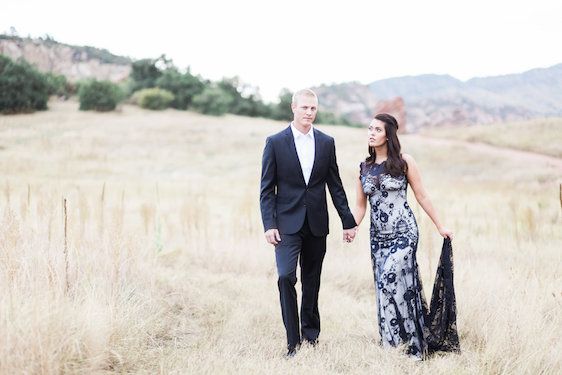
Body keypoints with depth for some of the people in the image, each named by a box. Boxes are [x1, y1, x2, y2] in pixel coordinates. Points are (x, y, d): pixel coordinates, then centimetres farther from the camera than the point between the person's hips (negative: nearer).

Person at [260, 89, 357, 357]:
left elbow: (335, 185, 10)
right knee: (286, 277, -15)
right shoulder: (276, 142, -3)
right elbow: (267, 189, -3)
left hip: (317, 224, 3)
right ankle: (293, 340, -6)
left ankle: (310, 335, 25)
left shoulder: (326, 142, 6)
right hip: (287, 223, -3)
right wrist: (269, 224, -12)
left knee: (312, 282, 11)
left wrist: (348, 221, 9)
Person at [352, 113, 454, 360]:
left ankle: (404, 345, -4)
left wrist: (440, 226, 3)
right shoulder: (364, 168, 9)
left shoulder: (404, 162, -3)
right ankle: (413, 347, 15)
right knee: (386, 288, 4)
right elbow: (360, 206, 10)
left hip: (404, 233, -5)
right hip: (378, 237, 5)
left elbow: (421, 196, 2)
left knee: (390, 282, -17)